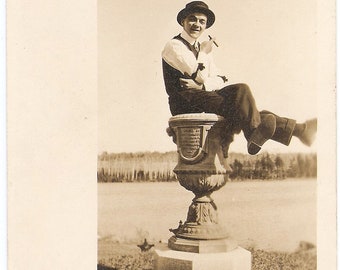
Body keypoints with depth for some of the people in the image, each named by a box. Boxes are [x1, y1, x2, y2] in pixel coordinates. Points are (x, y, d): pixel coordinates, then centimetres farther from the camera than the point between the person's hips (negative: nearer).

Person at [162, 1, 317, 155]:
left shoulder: (203, 50, 21)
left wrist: (201, 85, -11)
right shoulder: (173, 46, -2)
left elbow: (221, 80, 8)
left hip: (205, 96, 7)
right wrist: (204, 53, 2)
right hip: (185, 104, -7)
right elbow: (200, 76, -14)